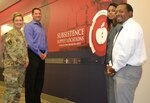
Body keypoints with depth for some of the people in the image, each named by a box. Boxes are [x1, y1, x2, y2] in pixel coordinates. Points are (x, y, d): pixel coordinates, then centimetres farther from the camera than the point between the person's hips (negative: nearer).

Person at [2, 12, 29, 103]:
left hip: (22, 66, 8)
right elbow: (12, 50, -15)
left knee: (18, 89, 12)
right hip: (12, 66, -8)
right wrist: (21, 61, -13)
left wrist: (26, 60, 2)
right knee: (11, 89, -8)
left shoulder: (22, 35, 18)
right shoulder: (9, 34, -6)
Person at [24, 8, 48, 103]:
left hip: (42, 55, 7)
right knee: (31, 80, -4)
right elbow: (30, 42, -13)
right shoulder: (29, 26, -3)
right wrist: (39, 53, -13)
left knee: (40, 79, 10)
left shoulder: (42, 27, 19)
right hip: (33, 55, -7)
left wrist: (45, 53, 1)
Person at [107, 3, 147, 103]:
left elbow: (127, 51, -21)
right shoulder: (124, 28, 17)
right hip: (122, 69, 10)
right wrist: (115, 67, 8)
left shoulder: (132, 27, -13)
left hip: (128, 70, -10)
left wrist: (115, 67, -12)